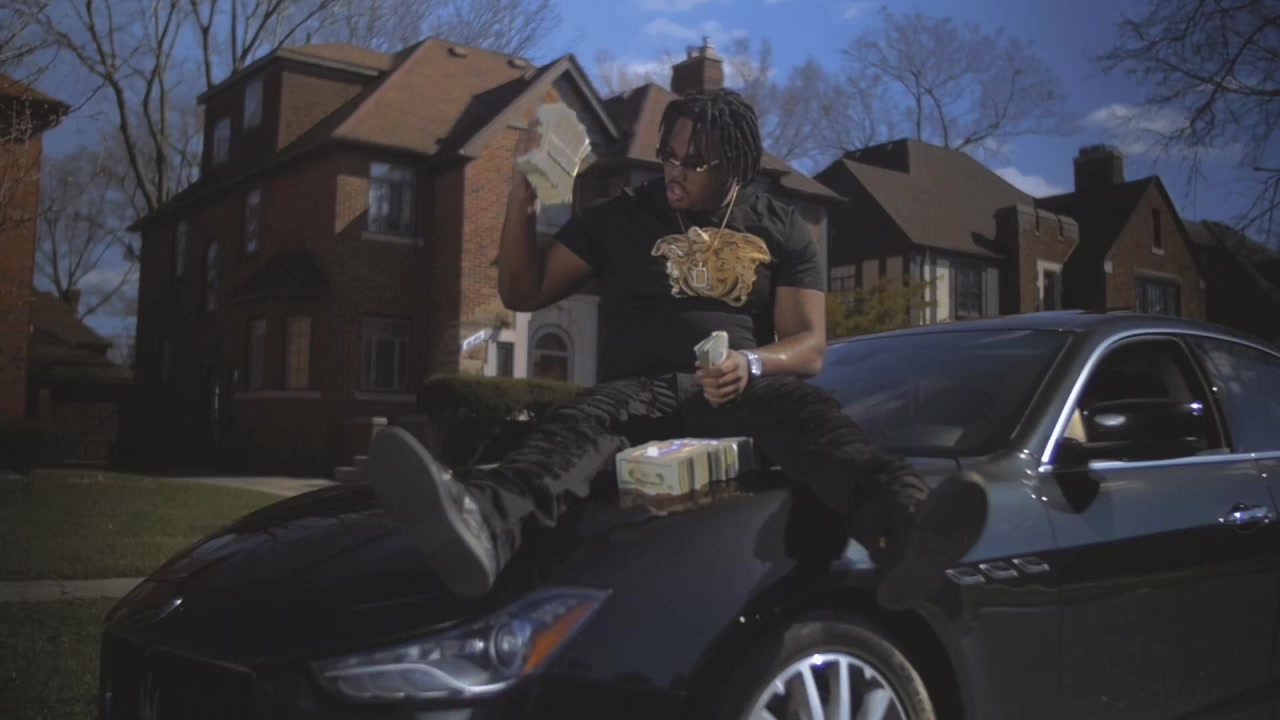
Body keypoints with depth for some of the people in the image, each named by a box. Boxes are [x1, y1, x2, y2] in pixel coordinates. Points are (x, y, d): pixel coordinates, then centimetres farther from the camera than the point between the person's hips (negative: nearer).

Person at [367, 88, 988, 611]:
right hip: (643, 389, 0)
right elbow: (524, 292, 13)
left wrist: (752, 364, -20)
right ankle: (483, 525, -68)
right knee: (585, 418, -35)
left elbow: (809, 343, 3)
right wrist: (521, 202, -3)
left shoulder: (782, 230, 13)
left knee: (808, 411, -34)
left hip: (748, 386, 1)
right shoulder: (622, 217, 13)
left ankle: (903, 532, -65)